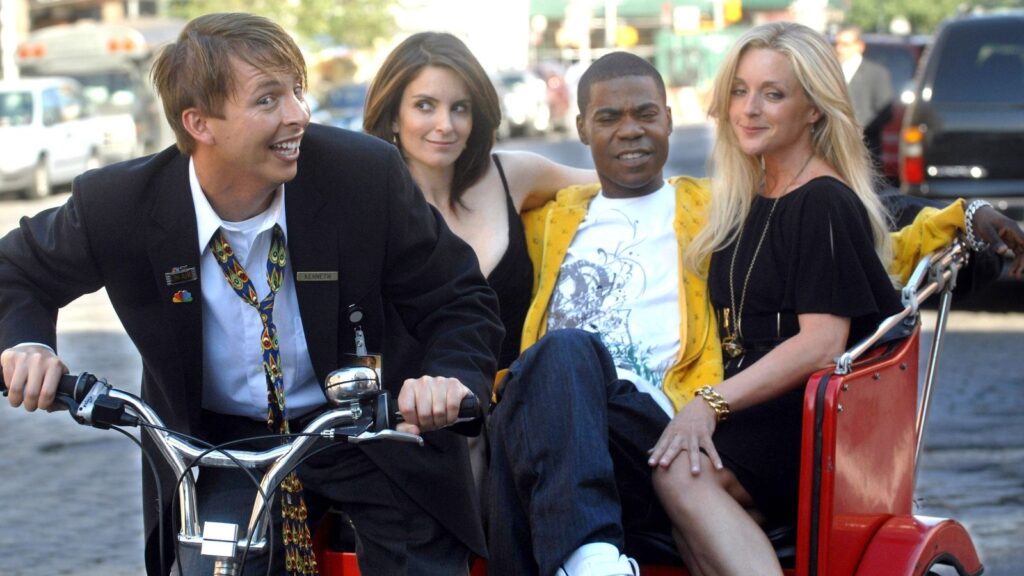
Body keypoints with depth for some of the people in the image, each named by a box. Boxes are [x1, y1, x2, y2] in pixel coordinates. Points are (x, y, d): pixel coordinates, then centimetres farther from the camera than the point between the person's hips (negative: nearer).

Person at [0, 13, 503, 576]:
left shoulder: (366, 173, -16)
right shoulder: (117, 205, -14)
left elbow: (457, 298, -5)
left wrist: (454, 379, -27)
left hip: (371, 438, 0)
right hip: (219, 455, 0)